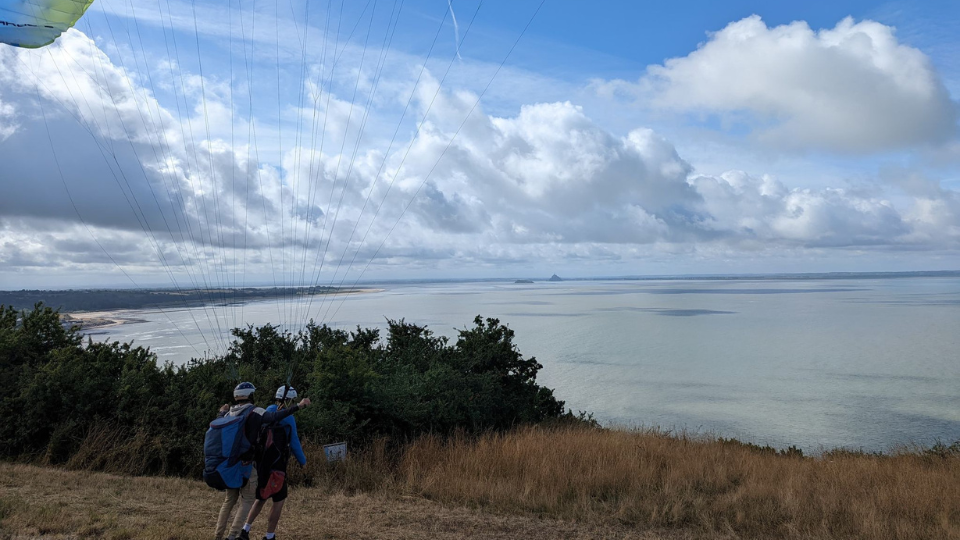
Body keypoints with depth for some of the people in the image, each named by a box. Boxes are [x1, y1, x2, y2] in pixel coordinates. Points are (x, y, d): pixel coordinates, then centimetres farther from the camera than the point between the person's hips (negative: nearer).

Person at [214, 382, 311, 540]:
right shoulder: (254, 412, -13)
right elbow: (274, 416, -27)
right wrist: (298, 406, -32)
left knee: (229, 499, 18)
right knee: (247, 500, 2)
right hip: (246, 464, -7)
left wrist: (222, 412, 45)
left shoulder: (230, 413, 7)